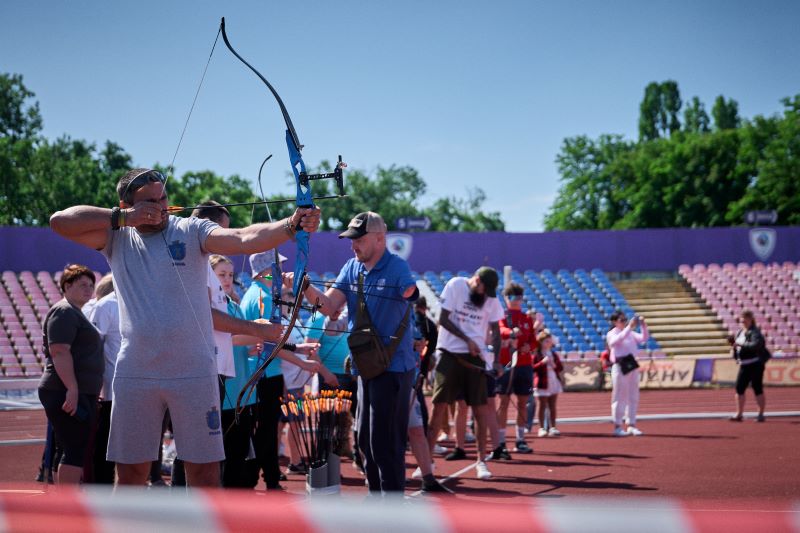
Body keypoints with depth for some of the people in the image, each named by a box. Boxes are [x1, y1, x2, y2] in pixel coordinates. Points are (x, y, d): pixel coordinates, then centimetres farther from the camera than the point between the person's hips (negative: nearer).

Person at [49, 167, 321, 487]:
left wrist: (291, 225, -36)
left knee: (204, 470, 2)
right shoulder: (117, 237, 5)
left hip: (194, 373, -1)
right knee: (130, 472, 9)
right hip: (135, 374, 2)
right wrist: (122, 218, -12)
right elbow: (60, 221, -4)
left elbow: (244, 239, -18)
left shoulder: (192, 232, -2)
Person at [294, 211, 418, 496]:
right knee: (366, 440, 16)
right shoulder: (352, 268, 7)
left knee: (385, 442, -6)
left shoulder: (397, 268, -13)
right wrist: (306, 288, -17)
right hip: (366, 366, 8)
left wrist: (408, 290, -50)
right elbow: (329, 305, -2)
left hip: (392, 368, -8)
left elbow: (410, 291, -30)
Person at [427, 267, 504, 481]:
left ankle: (481, 461, 7)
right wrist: (467, 340, -14)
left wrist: (496, 361, -3)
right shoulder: (455, 286, -5)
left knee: (479, 410, 0)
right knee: (439, 406, -4)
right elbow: (443, 320, -8)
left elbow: (495, 331, 9)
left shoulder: (491, 298, 4)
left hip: (475, 356, 3)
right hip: (450, 353, -3)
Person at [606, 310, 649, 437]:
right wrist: (629, 327, -30)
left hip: (632, 365, 6)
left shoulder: (630, 333, 14)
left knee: (633, 397, 8)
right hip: (620, 367, -6)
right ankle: (617, 426, -1)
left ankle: (631, 425, 15)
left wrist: (643, 325, -7)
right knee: (620, 397, -5)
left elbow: (644, 338, 7)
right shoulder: (611, 334, -4)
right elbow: (619, 339, -25)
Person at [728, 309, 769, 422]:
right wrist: (733, 346, -1)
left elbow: (756, 345, -31)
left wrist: (741, 344, -31)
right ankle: (739, 414, 8)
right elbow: (735, 353, 21)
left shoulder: (755, 332, -11)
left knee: (757, 389, -3)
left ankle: (761, 414, 5)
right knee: (739, 388, 3)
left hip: (755, 365, -8)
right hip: (744, 366, 8)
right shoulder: (739, 333, 14)